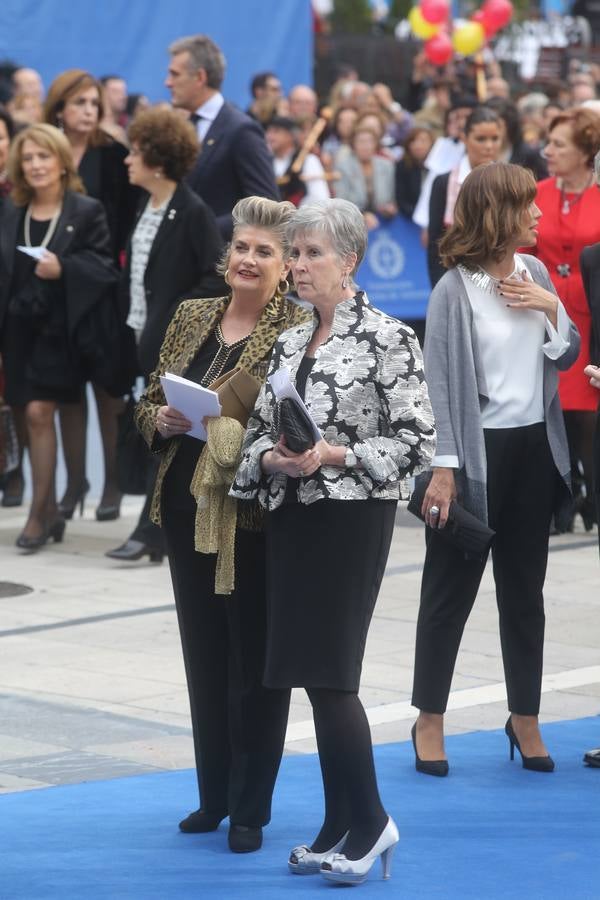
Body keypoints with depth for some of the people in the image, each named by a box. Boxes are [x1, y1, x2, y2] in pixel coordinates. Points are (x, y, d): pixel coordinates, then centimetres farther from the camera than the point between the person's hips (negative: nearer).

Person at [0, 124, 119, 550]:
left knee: (40, 412, -9)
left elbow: (107, 266, -8)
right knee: (35, 415, 6)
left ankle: (40, 512, -1)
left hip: (63, 329, -4)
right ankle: (49, 511, 16)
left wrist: (64, 268, -23)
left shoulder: (88, 212, -3)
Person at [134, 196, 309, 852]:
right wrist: (164, 420, -7)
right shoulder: (191, 317, 10)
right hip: (188, 509, 6)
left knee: (255, 662, 2)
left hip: (257, 519, -5)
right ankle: (213, 794, 26)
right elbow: (147, 404, 14)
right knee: (204, 655, 13)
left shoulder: (298, 331, -7)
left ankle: (250, 810, 13)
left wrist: (240, 434, -24)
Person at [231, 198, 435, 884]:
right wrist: (274, 457, -6)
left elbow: (417, 441, -11)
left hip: (352, 518, -7)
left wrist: (333, 455, -18)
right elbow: (258, 431, 16)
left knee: (328, 674, -9)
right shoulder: (290, 343, 13)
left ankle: (370, 821, 4)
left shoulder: (387, 339, -7)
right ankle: (340, 828, 16)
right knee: (314, 677, 8)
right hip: (290, 517, 7)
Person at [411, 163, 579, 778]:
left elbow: (566, 357, 13)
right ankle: (429, 721, 14)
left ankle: (526, 719, 22)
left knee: (524, 589, 13)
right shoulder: (455, 289, -12)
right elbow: (440, 380, -12)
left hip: (533, 449, 6)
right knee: (450, 588, 4)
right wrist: (443, 467, -16)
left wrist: (551, 308, -7)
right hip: (477, 451, -6)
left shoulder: (535, 273, 5)